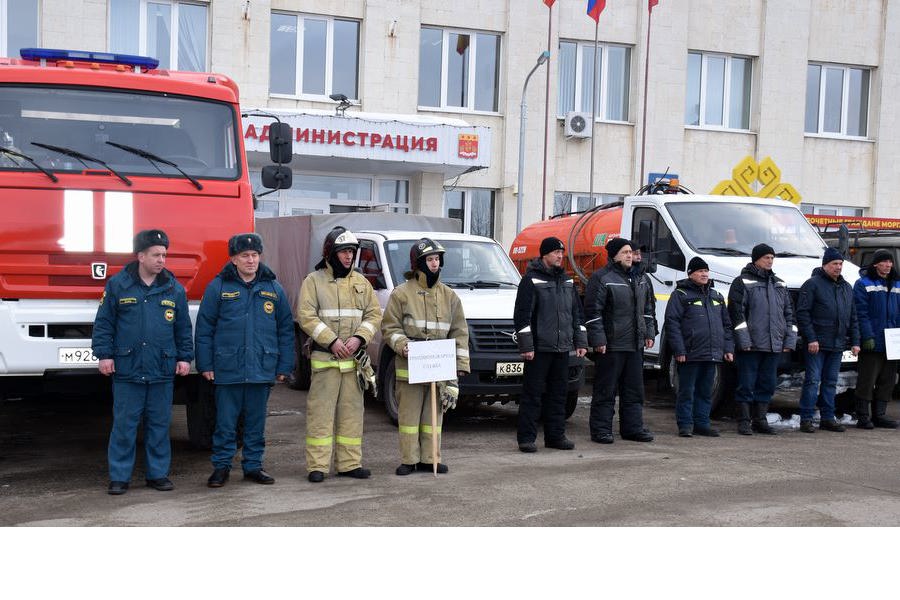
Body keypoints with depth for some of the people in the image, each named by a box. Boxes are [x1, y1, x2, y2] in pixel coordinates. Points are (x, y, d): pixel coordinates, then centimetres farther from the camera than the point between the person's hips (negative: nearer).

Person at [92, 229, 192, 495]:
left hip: (163, 371, 2)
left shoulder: (174, 288, 8)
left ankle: (158, 473, 19)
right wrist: (104, 354, -3)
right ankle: (119, 476, 13)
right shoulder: (118, 285, 1)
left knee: (159, 424, 9)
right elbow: (103, 322, 4)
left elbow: (183, 328, 13)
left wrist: (185, 357, 7)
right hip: (127, 369, -2)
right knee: (124, 425, 3)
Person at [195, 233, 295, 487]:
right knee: (225, 422, 5)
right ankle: (221, 466, 18)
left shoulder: (273, 289, 7)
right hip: (227, 369, -2)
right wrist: (205, 364, -3)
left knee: (256, 422, 11)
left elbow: (286, 330, 10)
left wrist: (284, 366, 5)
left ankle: (253, 465, 23)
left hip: (262, 369, 2)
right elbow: (204, 328, 1)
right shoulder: (218, 287, 1)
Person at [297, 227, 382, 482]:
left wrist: (359, 337, -9)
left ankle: (349, 463, 16)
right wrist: (332, 340, -17)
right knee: (320, 411, -3)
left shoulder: (360, 282, 12)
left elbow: (374, 314, 8)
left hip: (354, 359, 4)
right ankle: (317, 466, 3)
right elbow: (306, 316, -10)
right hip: (324, 358, -4)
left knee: (352, 411, 8)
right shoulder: (314, 281, -1)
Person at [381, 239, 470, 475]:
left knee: (434, 413, 10)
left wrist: (460, 364, 3)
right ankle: (408, 460, 11)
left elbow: (459, 332, 10)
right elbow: (389, 326, 0)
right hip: (409, 366, -3)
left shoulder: (449, 296, 11)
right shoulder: (402, 293, 0)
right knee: (409, 413, 2)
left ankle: (429, 458, 19)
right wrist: (401, 345, -18)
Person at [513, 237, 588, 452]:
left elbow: (577, 313, 21)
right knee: (533, 394, -4)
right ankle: (526, 437, 2)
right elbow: (522, 315, -10)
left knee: (558, 394, 11)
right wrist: (526, 346, -15)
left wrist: (580, 342, 14)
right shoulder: (531, 280, -5)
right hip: (539, 348, -7)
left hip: (562, 348, 7)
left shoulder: (567, 281, 16)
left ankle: (555, 435, 19)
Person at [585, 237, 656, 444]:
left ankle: (633, 427, 22)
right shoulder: (602, 278, -9)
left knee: (634, 390, 13)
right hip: (611, 345, -7)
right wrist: (598, 340, -16)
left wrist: (649, 333, 16)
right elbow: (592, 311, -12)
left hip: (635, 345, 7)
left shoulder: (640, 279, 15)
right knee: (606, 390, -1)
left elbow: (647, 309, 24)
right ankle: (601, 430, 7)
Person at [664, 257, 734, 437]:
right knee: (687, 391, 0)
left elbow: (726, 324, 21)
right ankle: (685, 424, 6)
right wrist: (679, 350, -15)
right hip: (690, 354, -6)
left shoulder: (717, 296, 18)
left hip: (712, 355, 6)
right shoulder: (681, 294, -2)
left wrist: (728, 348, 11)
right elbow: (672, 323, -9)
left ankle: (702, 423, 19)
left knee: (706, 392, 11)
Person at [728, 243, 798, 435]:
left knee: (767, 384, 10)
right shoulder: (742, 282, -2)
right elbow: (736, 312, -9)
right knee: (747, 384, -2)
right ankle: (744, 421, 5)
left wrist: (789, 341, 10)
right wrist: (743, 341, -15)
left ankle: (760, 420, 20)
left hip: (774, 346, 6)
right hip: (751, 346, -6)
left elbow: (789, 314, 19)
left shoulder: (779, 284, 17)